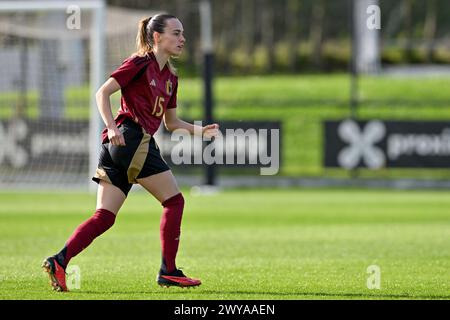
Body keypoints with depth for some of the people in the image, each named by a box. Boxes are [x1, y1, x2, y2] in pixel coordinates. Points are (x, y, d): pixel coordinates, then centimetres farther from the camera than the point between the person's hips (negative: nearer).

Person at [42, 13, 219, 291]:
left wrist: (200, 130, 14)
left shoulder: (170, 76, 22)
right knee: (174, 201, -3)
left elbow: (171, 122, 29)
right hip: (131, 138, -9)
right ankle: (168, 271, -1)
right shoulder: (140, 63, -4)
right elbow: (103, 93, -9)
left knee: (104, 217, 1)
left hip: (117, 145, 9)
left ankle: (59, 261, -9)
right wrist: (112, 128, -21)